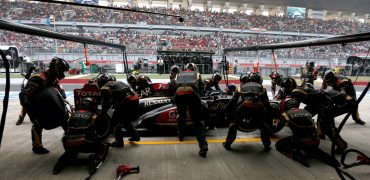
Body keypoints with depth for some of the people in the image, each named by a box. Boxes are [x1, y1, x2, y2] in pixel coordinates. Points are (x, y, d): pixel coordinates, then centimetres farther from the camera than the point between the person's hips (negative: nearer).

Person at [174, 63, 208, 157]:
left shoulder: (178, 74, 35)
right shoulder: (197, 74, 32)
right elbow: (200, 88, 34)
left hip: (179, 94, 2)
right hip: (192, 94, -1)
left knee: (181, 115, 30)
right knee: (197, 121, 2)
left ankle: (181, 135, 39)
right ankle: (203, 145, -11)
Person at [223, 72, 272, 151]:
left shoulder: (242, 86, 32)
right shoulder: (262, 88, 33)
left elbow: (233, 100, 27)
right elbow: (267, 103, 31)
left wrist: (227, 109, 33)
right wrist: (269, 119, 38)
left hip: (244, 104, 0)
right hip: (259, 105, 1)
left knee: (234, 123, 16)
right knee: (264, 125, 24)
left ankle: (227, 143, 21)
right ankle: (267, 145, 29)